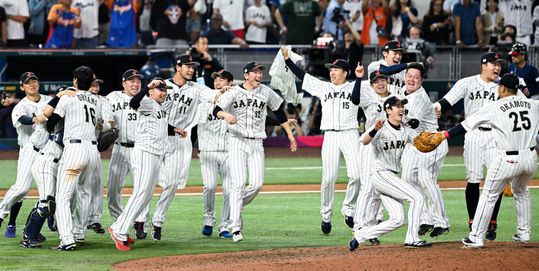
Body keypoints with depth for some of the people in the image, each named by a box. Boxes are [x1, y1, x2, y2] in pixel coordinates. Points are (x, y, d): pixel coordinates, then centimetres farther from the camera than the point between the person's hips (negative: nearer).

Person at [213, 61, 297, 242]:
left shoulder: (266, 93, 7)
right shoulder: (234, 93, -3)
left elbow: (279, 112, 18)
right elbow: (216, 111, -13)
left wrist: (290, 134, 16)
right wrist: (226, 114, -35)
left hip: (256, 144, 3)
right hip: (237, 141, -3)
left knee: (257, 184, -6)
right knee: (238, 184, -11)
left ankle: (237, 206, 23)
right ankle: (236, 227, -11)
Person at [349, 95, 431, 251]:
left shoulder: (405, 130, 11)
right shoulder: (382, 129, -13)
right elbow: (364, 141, -30)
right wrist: (375, 130, -50)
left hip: (392, 177, 8)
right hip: (380, 174, -8)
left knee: (397, 220, 4)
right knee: (417, 198, -17)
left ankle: (359, 236, 10)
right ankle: (412, 239, -13)